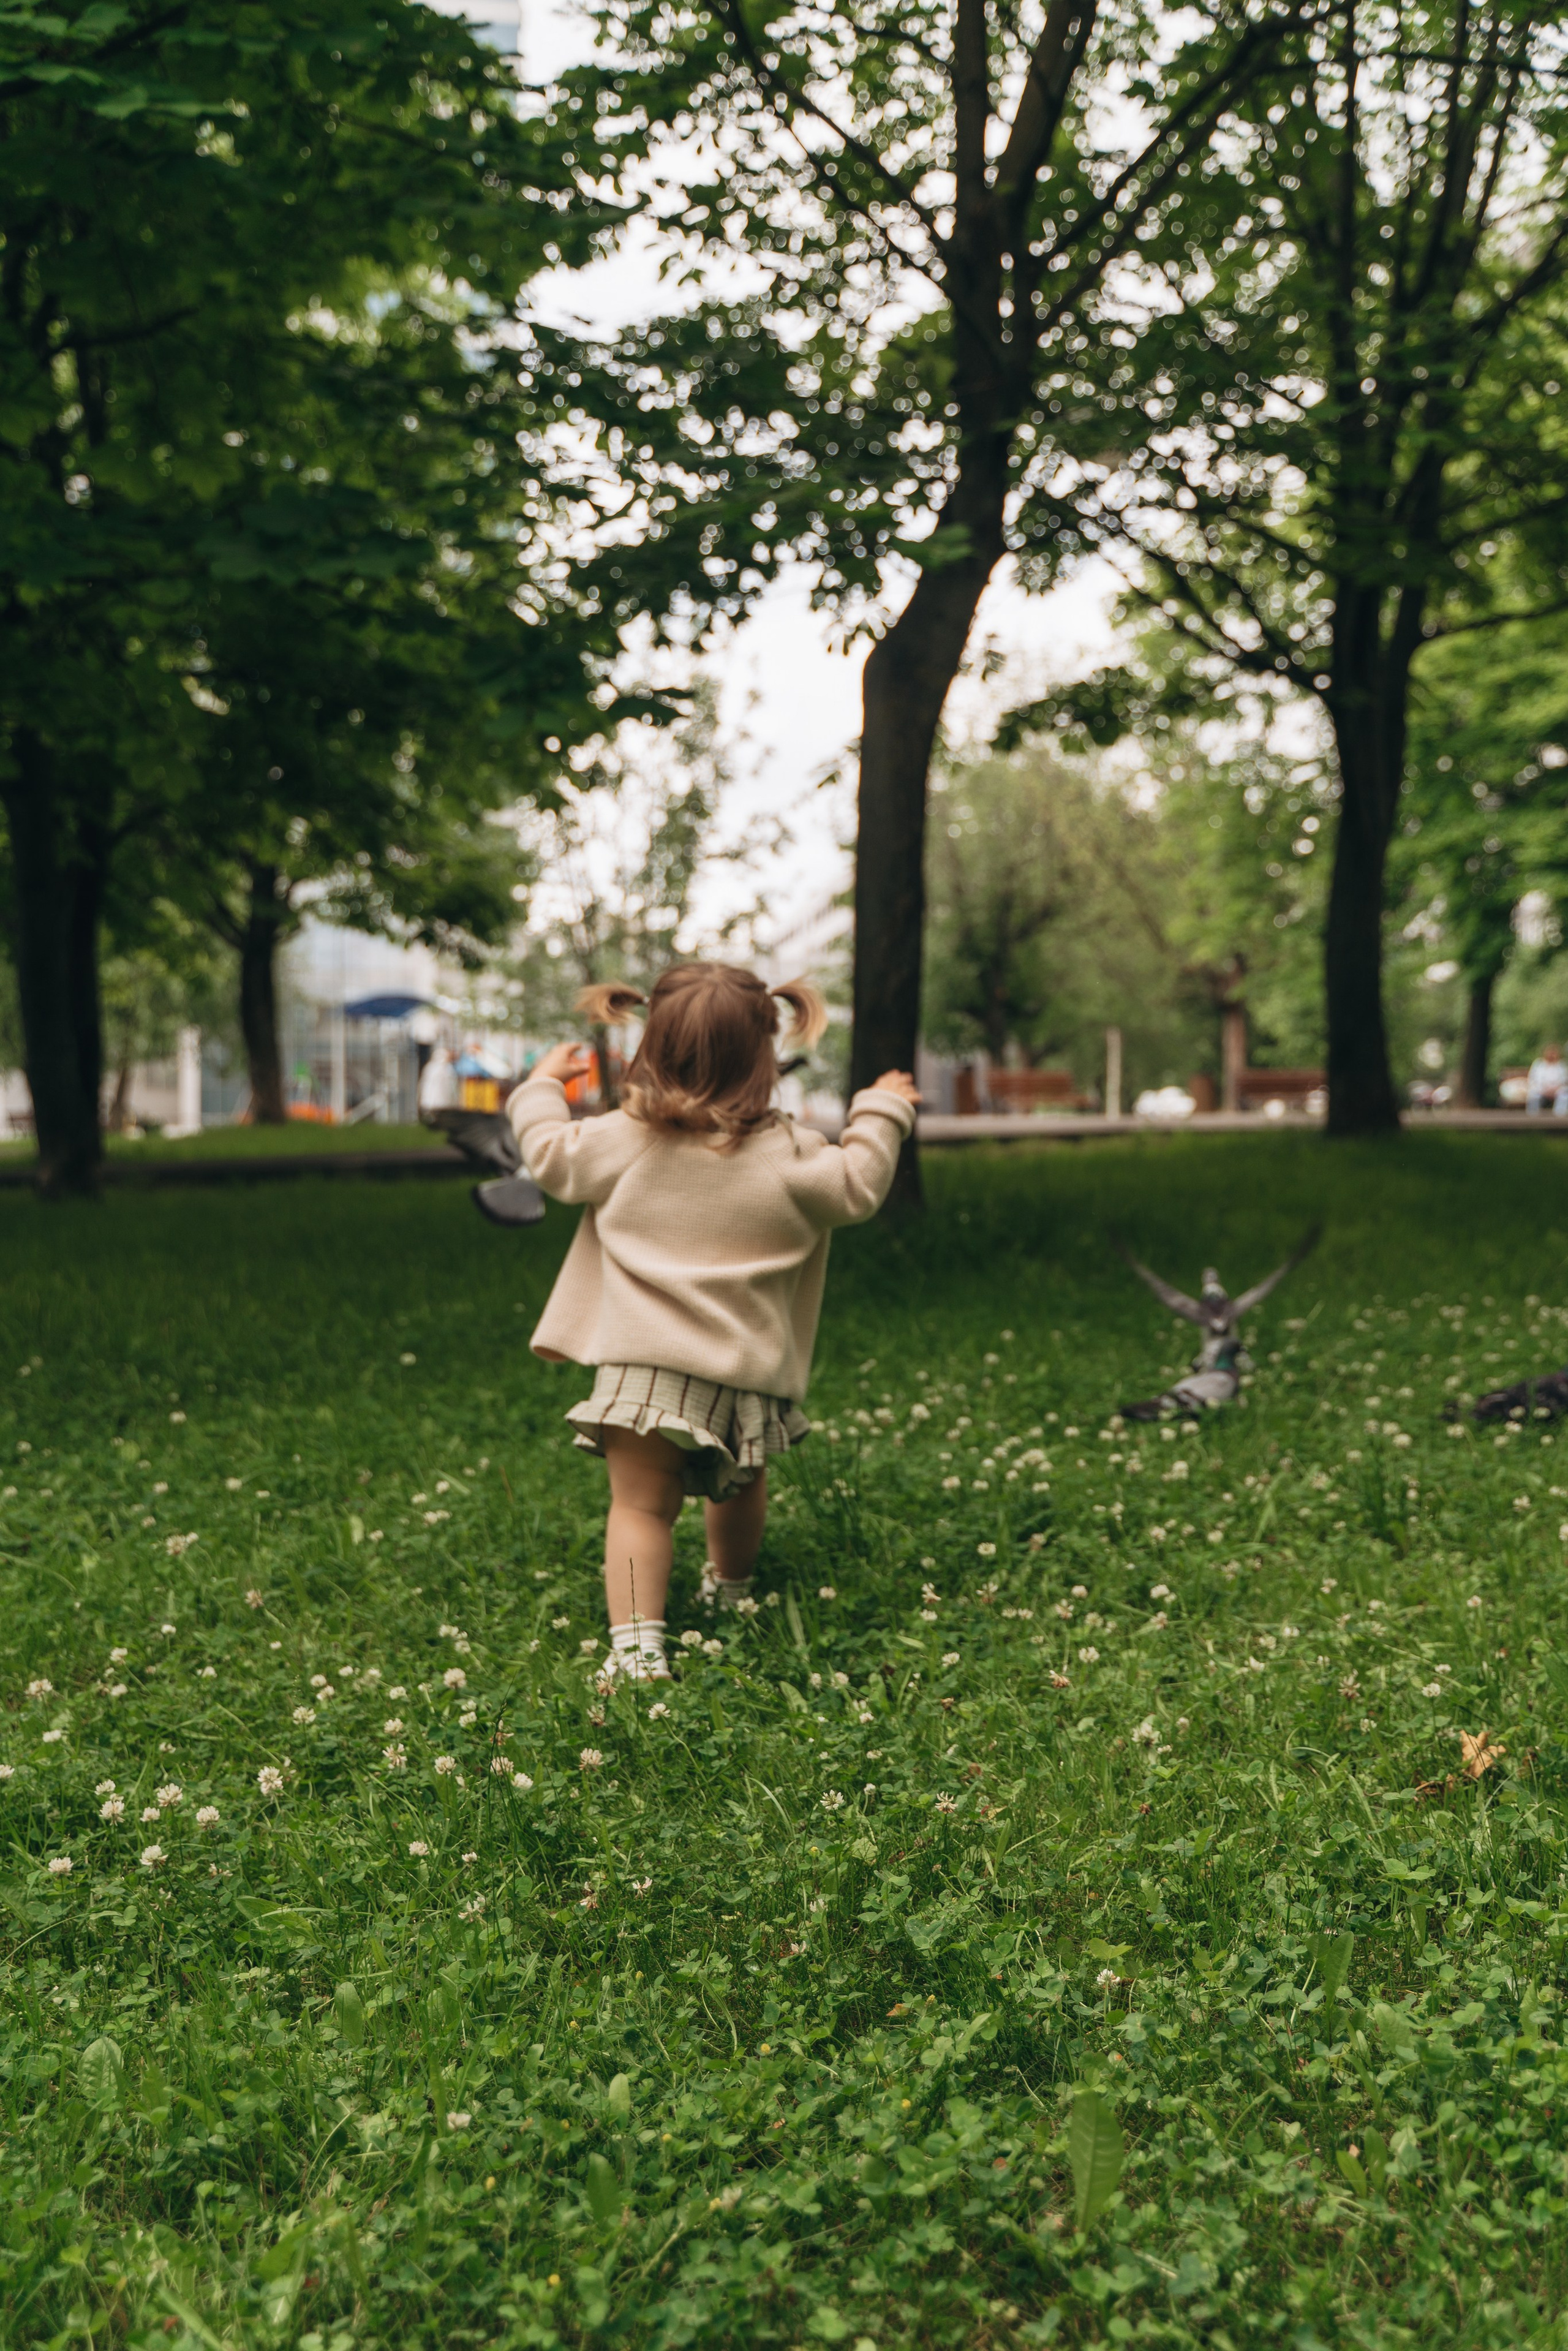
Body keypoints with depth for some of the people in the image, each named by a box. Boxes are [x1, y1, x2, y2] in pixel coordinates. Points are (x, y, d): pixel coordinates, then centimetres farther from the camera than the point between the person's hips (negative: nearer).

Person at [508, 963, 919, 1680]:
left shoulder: (623, 1141, -2)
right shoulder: (789, 1157, -6)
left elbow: (549, 1154, 9)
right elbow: (858, 1187, 1)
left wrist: (542, 1086, 27)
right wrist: (881, 1114, 16)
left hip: (642, 1366, -1)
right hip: (743, 1373, 1)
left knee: (641, 1507, 0)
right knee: (740, 1487, 26)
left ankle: (636, 1643, -13)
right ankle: (729, 1587, 49)